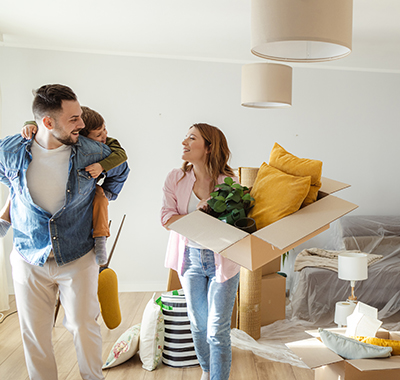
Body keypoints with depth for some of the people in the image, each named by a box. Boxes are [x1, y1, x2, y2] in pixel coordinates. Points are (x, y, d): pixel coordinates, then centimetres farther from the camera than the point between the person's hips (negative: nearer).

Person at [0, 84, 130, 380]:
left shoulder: (93, 151, -11)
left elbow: (121, 170, 12)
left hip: (79, 259, -1)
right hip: (29, 260, 1)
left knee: (83, 327, 6)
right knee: (34, 334, 11)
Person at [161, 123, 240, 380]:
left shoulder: (228, 181, -13)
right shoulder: (176, 178, -4)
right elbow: (166, 217, -10)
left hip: (221, 260, -3)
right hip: (190, 257, 3)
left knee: (218, 330, -1)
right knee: (198, 324, 18)